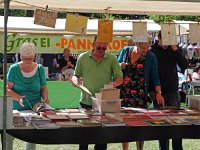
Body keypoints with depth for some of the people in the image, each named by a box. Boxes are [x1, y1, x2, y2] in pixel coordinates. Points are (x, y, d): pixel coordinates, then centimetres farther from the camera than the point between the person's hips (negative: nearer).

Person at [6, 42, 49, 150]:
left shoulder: (39, 69, 3)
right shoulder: (14, 69, -2)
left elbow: (43, 88, 11)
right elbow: (8, 88, -4)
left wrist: (45, 98, -10)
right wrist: (18, 97, -22)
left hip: (34, 109, 1)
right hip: (16, 109, -1)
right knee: (8, 137, -7)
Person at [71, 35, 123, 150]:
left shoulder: (112, 59, 4)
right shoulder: (83, 58, 6)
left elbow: (120, 78, 3)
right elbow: (76, 75, 14)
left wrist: (115, 83, -19)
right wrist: (75, 80, -8)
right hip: (86, 102, 0)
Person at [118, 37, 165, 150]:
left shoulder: (150, 57, 0)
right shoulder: (125, 51, 5)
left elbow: (155, 76, -1)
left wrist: (158, 92, -11)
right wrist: (120, 66, -8)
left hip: (140, 95, -2)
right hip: (124, 93, 2)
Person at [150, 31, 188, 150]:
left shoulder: (174, 50, 5)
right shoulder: (152, 51, -1)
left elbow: (184, 66, -5)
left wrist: (176, 50, -15)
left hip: (173, 91, 1)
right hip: (158, 92, -1)